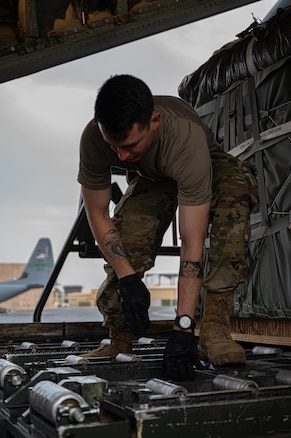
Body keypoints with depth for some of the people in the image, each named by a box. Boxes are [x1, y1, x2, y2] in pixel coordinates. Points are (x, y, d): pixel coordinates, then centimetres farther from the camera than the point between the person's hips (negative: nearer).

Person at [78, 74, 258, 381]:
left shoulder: (187, 140, -45)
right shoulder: (93, 139, -34)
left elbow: (192, 242, -44)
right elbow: (97, 215, -21)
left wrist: (183, 327, -47)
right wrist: (126, 278, -32)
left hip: (207, 164, -2)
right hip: (149, 179, 3)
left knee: (237, 188, -36)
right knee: (128, 246, -22)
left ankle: (214, 328, -33)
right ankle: (119, 343, 6)